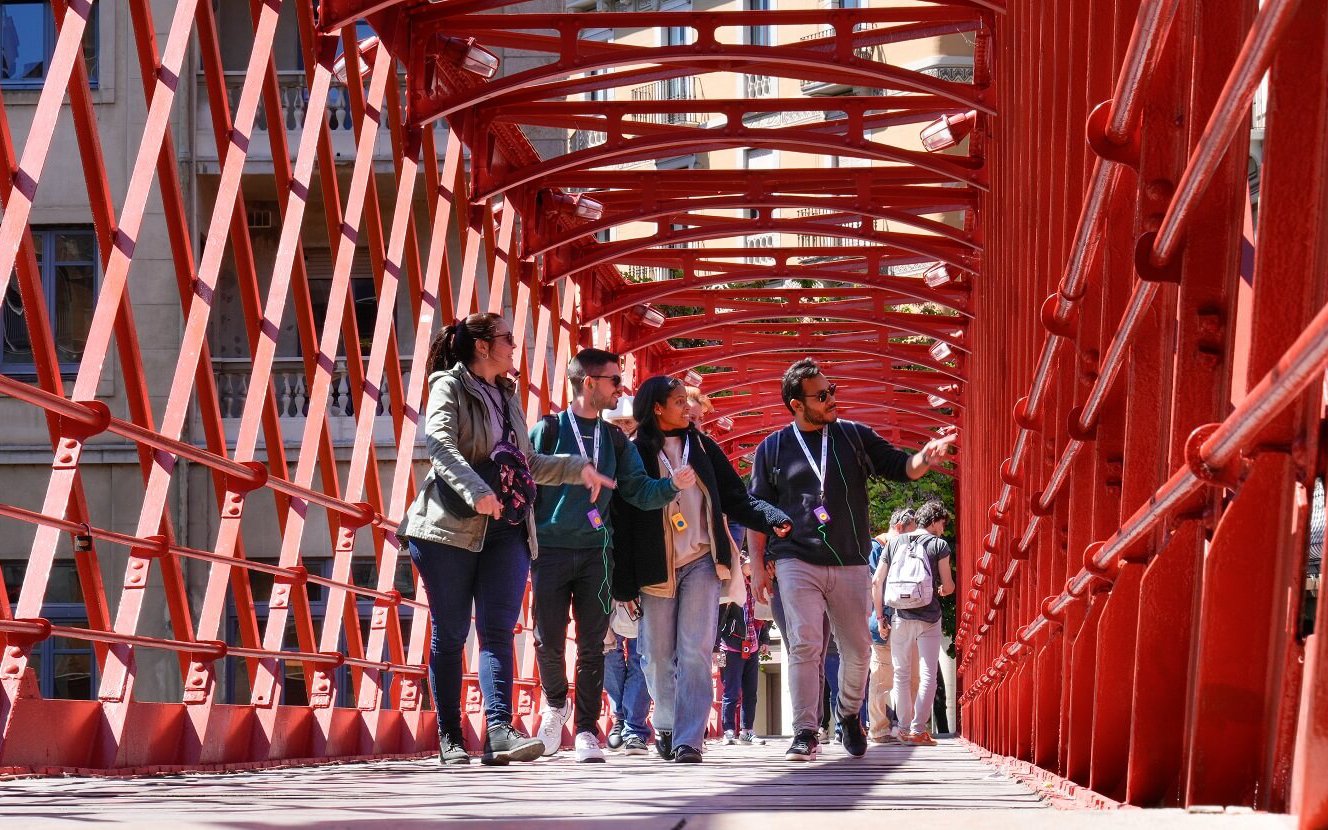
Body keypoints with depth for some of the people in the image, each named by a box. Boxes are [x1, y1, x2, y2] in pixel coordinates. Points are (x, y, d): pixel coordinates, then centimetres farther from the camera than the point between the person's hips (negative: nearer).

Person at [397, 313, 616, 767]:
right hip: (451, 528, -6)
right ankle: (450, 738, 6)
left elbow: (526, 461, 27)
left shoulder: (506, 396, 21)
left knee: (498, 631, -9)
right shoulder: (450, 387, -2)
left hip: (506, 531, 6)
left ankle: (499, 730, -19)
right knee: (450, 635, 1)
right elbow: (439, 442, -19)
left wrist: (577, 468, 15)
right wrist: (476, 491, -34)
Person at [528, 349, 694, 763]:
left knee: (592, 646, 0)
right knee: (549, 641, -3)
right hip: (551, 550, -3)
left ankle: (587, 731, 3)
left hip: (596, 553, 3)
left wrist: (672, 484, -14)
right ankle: (556, 704, 25)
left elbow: (639, 491, 6)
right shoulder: (548, 431, 0)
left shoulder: (615, 440, 13)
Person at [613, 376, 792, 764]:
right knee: (658, 658, 5)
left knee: (695, 654, -10)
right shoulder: (635, 453, 2)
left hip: (700, 562, 1)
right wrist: (624, 583, -6)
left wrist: (773, 518, -11)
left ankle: (688, 740, -12)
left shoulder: (701, 447, 10)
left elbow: (736, 499, 8)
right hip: (655, 569, -1)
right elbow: (623, 519, -1)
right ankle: (667, 727, 29)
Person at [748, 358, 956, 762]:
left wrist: (926, 457, -15)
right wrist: (757, 567, 3)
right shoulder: (772, 449, 5)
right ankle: (805, 733, -8)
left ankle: (849, 714, 32)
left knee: (858, 649, 6)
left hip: (850, 564, 2)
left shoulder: (854, 436, 8)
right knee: (805, 645, -13)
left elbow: (900, 468, 7)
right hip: (797, 562, -2)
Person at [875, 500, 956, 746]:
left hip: (900, 617, 3)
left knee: (901, 675, 12)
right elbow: (948, 587, -3)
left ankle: (904, 729, 13)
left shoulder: (895, 543, 8)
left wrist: (880, 616, 10)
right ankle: (918, 730, -6)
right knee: (928, 676, 1)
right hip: (928, 618, -3)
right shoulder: (939, 545, -1)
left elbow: (876, 582, 5)